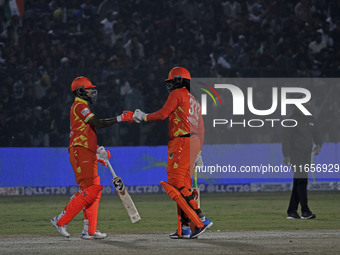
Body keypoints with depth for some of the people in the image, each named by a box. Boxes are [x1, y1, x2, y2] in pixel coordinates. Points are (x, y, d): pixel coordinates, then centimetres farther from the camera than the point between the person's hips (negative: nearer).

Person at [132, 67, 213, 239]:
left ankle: (201, 220, -23)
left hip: (182, 141, -9)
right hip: (195, 141, 9)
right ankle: (185, 228, 6)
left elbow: (162, 114, -9)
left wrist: (143, 117, 6)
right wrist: (198, 152, 25)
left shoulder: (177, 94, -1)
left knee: (176, 184, -13)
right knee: (184, 185, 9)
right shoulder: (194, 101, 26)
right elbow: (201, 129, 24)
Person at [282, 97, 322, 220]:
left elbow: (316, 134, 20)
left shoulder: (311, 120, 15)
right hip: (296, 154, -7)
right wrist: (286, 155, -13)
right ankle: (305, 211, -18)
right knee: (301, 181, -15)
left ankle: (291, 212, 11)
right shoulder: (293, 119, -5)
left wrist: (318, 144, -2)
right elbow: (286, 137, -7)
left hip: (307, 154, 7)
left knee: (299, 183, 7)